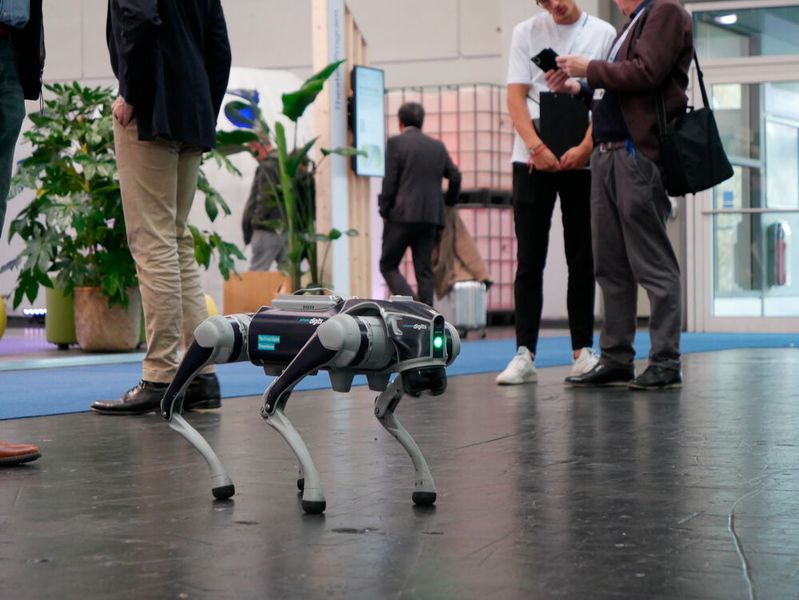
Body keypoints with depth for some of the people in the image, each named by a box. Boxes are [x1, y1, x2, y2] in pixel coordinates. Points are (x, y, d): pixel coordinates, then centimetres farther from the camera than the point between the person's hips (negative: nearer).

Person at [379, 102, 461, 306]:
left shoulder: (396, 143, -1)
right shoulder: (438, 146, 12)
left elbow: (390, 181, -6)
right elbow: (455, 177, 9)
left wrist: (384, 213, 1)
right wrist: (448, 203, 23)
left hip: (402, 214, -4)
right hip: (431, 216, 4)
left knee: (388, 265, 4)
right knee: (424, 270, 6)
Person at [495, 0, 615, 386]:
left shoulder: (603, 34, 6)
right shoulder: (526, 33, 8)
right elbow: (515, 97, 2)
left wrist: (585, 148, -13)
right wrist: (538, 147, -12)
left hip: (584, 161, 0)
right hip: (532, 161, 0)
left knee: (582, 260, 4)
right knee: (529, 261, -2)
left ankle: (582, 350, 10)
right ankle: (524, 354, -2)